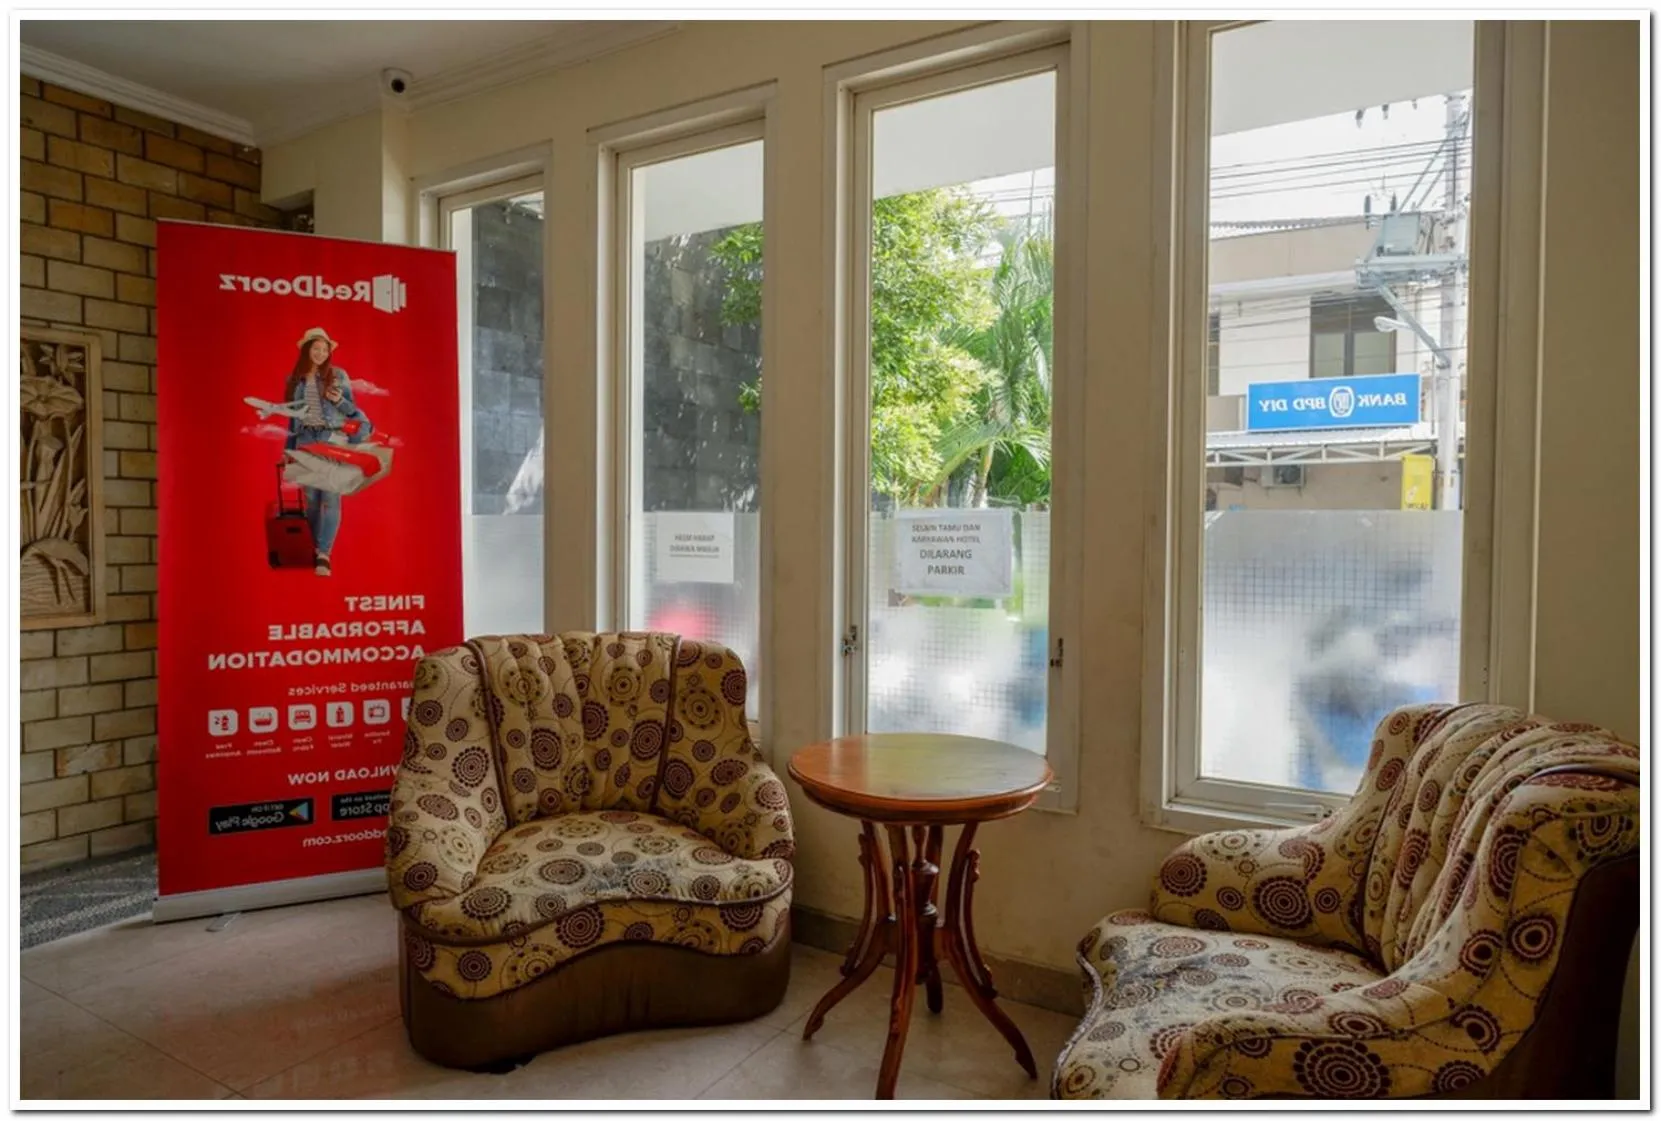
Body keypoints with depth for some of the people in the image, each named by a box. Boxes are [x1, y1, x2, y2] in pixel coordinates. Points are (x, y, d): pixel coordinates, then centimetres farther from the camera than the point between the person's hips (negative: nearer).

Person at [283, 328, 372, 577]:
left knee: (330, 497, -10)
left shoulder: (338, 375, 3)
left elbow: (352, 409, 5)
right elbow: (293, 416, 15)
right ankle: (314, 548, 18)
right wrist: (289, 448, 13)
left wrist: (338, 400, -16)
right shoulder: (295, 379, 11)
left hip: (333, 440, -3)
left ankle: (324, 555, -13)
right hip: (305, 440, 3)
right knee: (311, 497, 5)